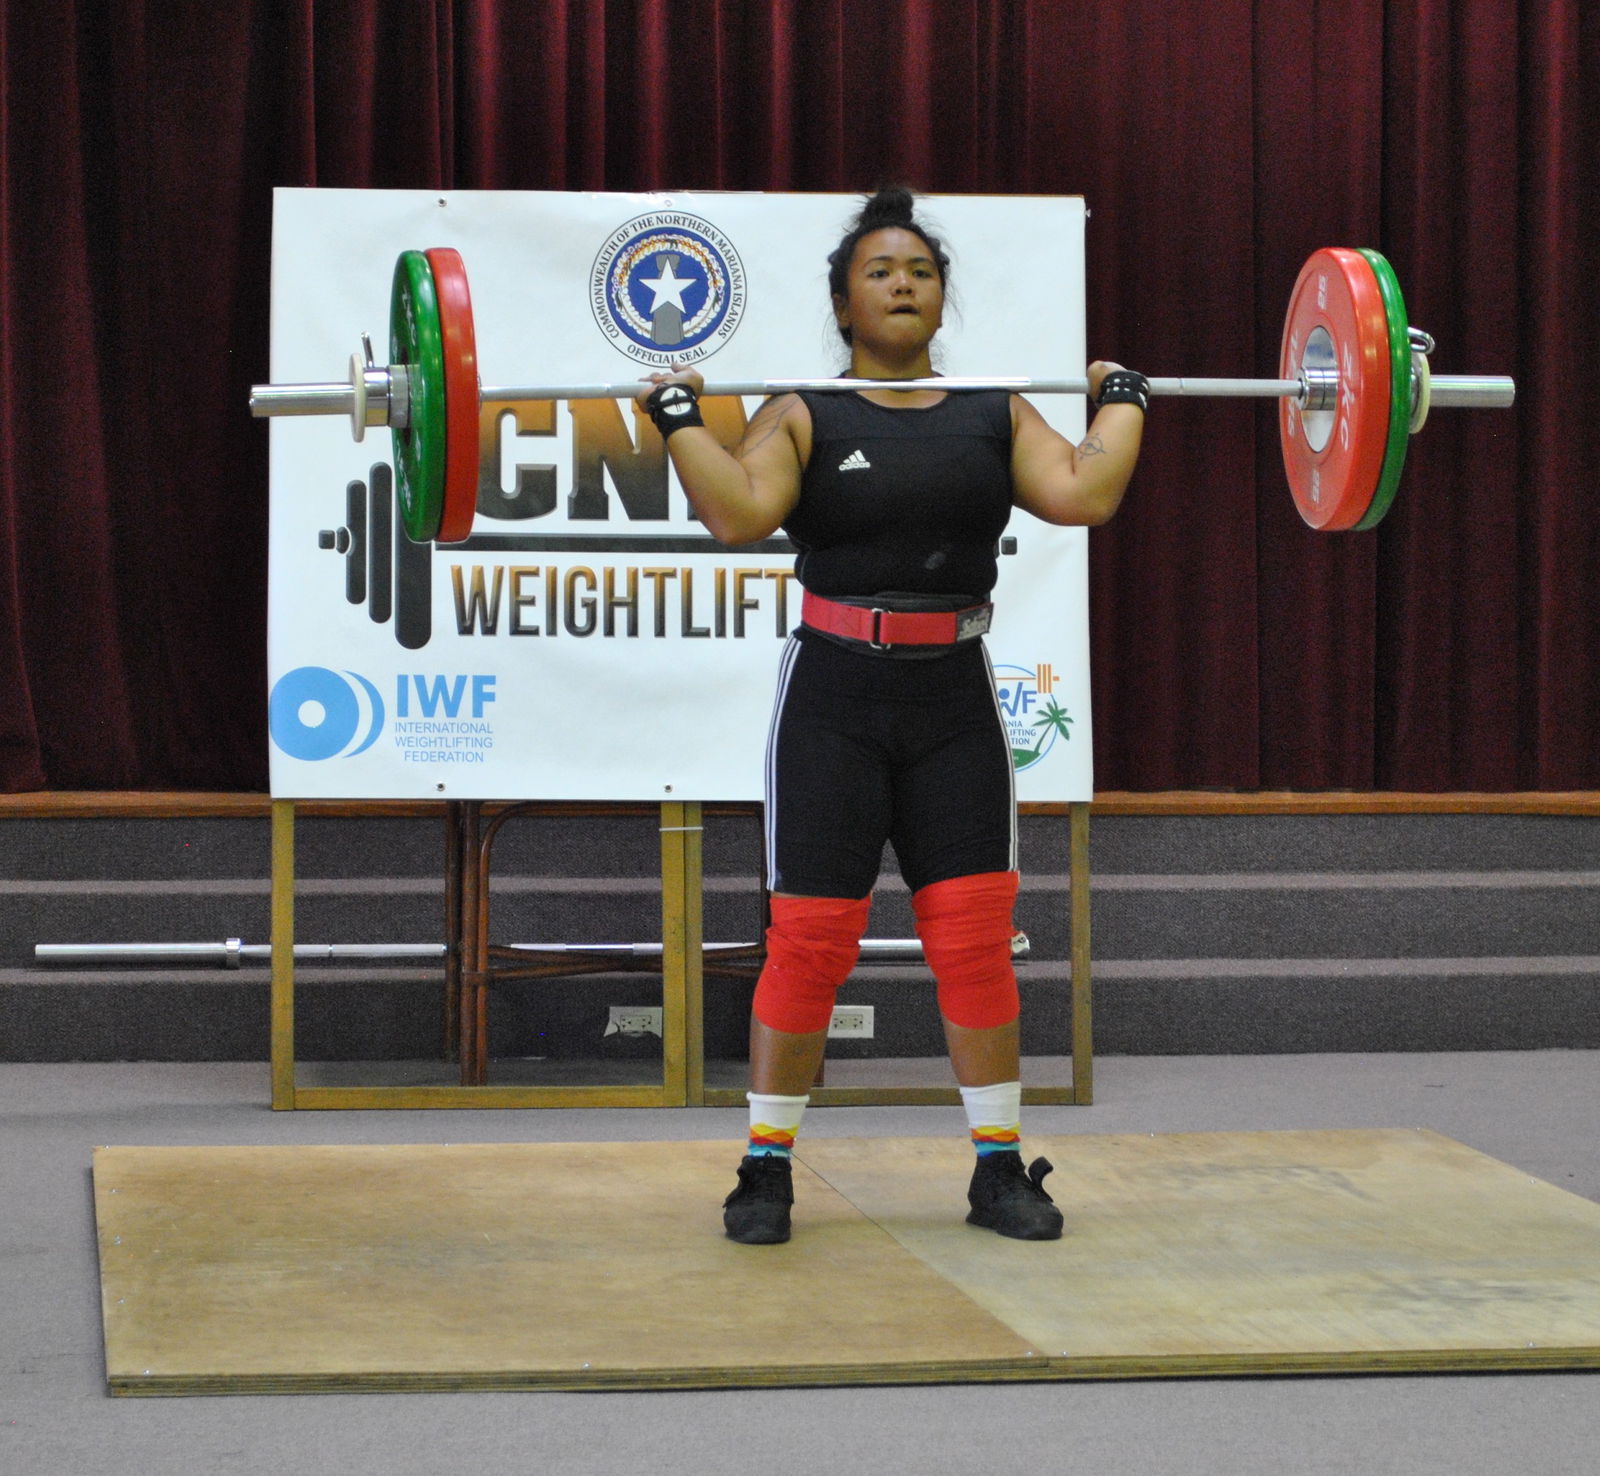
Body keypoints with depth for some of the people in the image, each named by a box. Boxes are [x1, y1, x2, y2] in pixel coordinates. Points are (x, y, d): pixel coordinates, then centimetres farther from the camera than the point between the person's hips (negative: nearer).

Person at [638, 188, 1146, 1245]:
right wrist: (678, 414, -14)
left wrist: (1124, 400, 2)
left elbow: (1084, 493, -8)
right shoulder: (804, 417, 0)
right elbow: (738, 511, -16)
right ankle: (768, 1168, 11)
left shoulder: (996, 416, 8)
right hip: (837, 699, -2)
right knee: (810, 941, -1)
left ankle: (1001, 1168, 12)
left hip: (955, 701, 2)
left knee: (977, 937, 2)